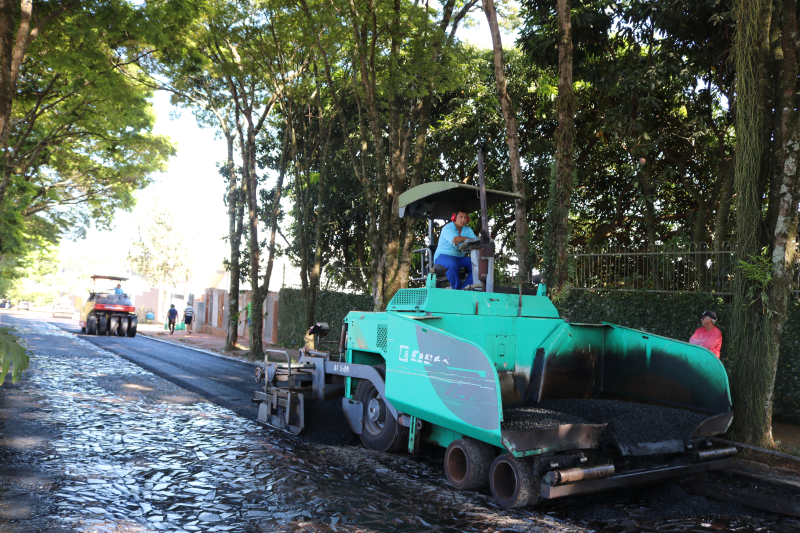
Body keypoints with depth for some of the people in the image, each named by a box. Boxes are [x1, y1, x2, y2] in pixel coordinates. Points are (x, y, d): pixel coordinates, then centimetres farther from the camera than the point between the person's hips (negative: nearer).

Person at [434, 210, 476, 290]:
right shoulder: (447, 228, -9)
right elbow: (456, 244, -25)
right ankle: (457, 289, -23)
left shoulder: (467, 230, 10)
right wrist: (468, 240, -19)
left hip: (459, 257, 6)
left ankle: (464, 288, -23)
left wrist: (463, 238, -27)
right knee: (453, 264, -40)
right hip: (443, 256, -6)